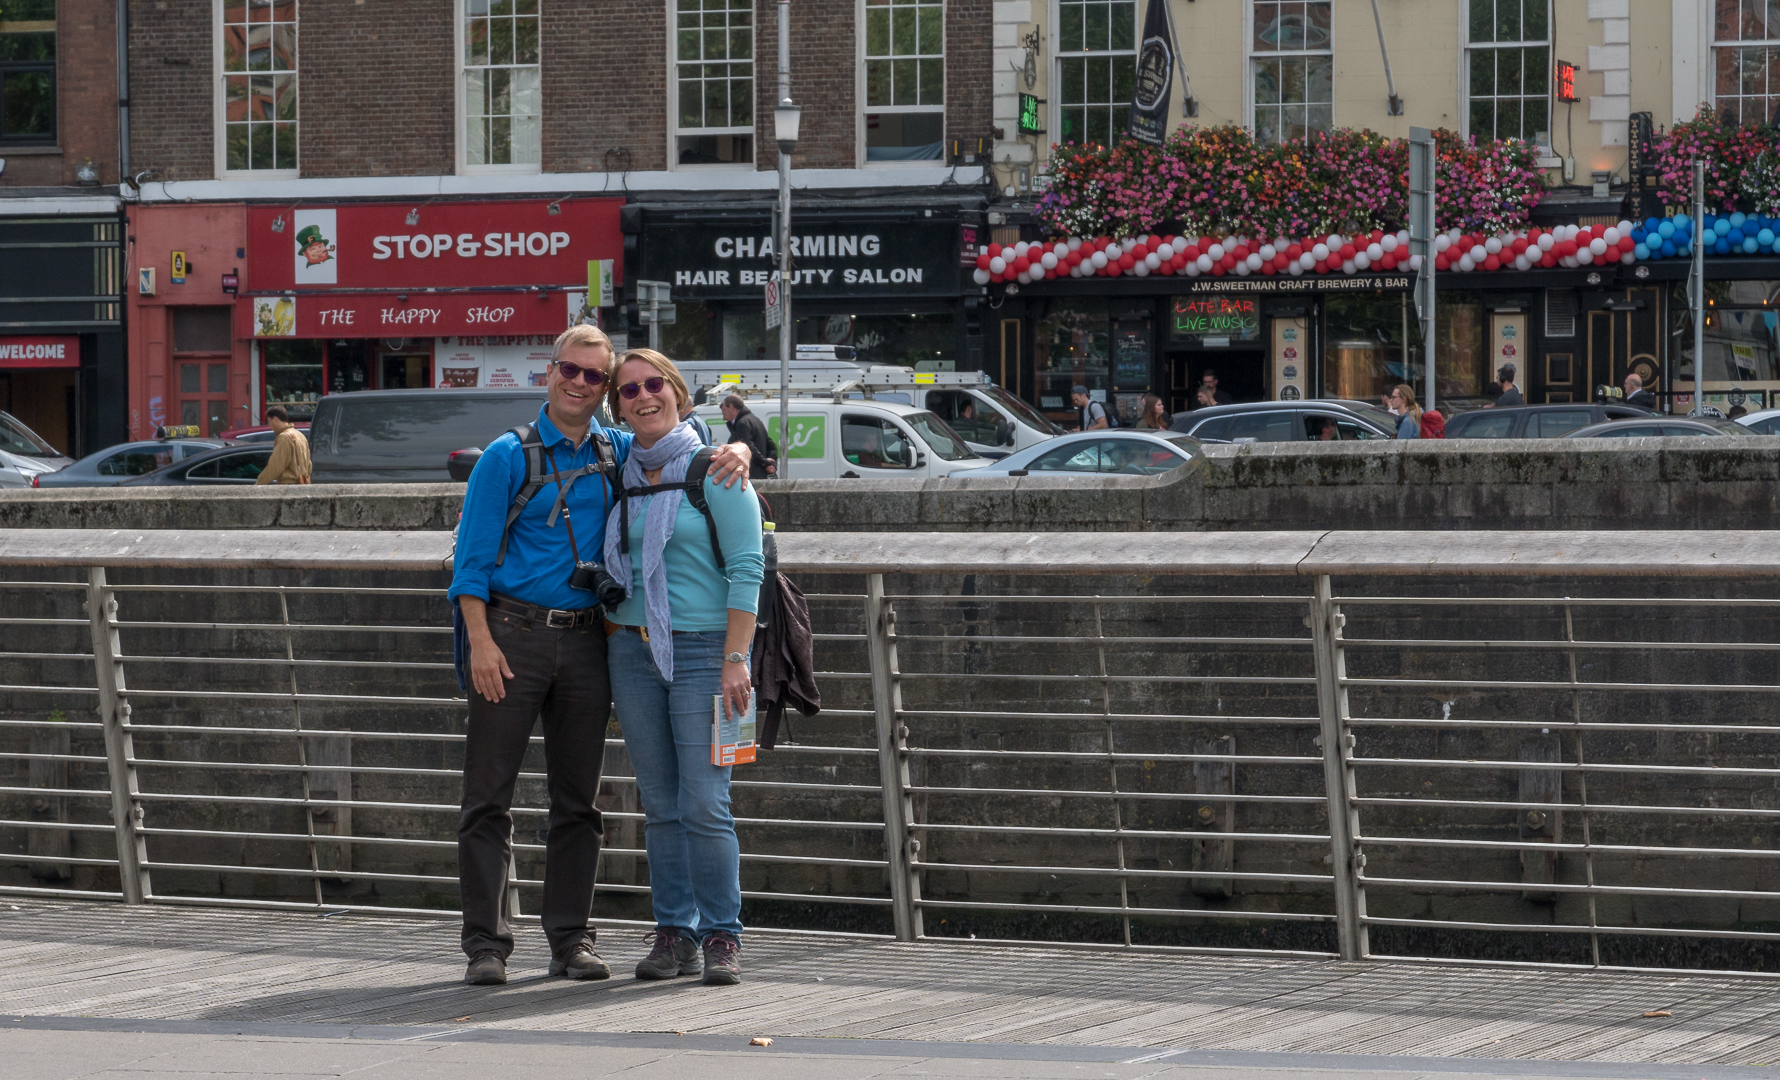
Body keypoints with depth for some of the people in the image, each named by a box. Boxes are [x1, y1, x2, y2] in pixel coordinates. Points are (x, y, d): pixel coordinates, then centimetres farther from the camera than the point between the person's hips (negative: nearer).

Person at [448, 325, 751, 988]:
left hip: (586, 641, 4)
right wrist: (481, 641, -13)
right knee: (489, 796, -5)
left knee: (577, 801, 7)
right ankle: (486, 944, -3)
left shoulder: (620, 454, 11)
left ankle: (571, 939, 13)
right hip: (515, 634, -4)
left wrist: (734, 451, -5)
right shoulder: (508, 457, 1)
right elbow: (472, 555, -2)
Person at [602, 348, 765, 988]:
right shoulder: (621, 477, 12)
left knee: (704, 805, -9)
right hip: (633, 649, 5)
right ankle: (674, 934, 10)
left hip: (701, 650, -5)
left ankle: (722, 937, -2)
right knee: (660, 805, 5)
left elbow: (746, 569, -8)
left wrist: (735, 659, -15)